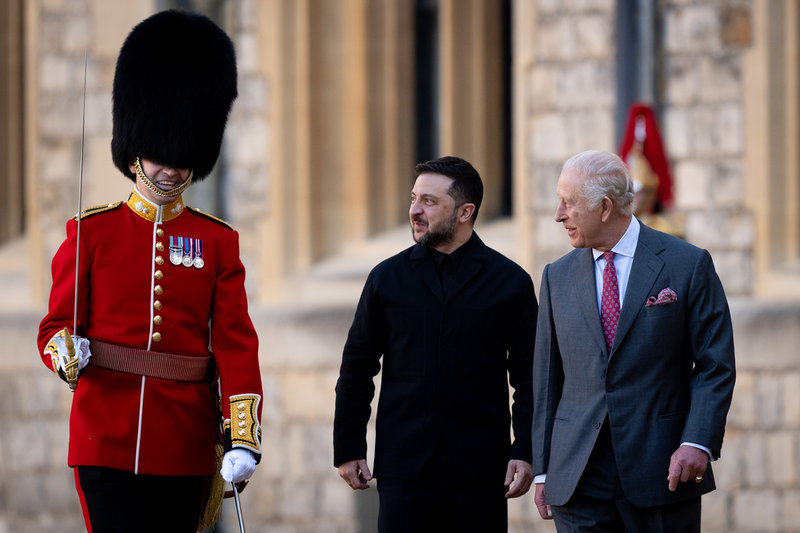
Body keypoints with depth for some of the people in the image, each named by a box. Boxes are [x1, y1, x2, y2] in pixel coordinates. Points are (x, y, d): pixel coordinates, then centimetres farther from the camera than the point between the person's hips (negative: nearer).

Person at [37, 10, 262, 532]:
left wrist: (244, 439, -9)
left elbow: (236, 345, 1)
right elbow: (55, 326, 6)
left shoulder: (218, 242, 8)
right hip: (107, 443, -2)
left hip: (186, 448, 2)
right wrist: (67, 352, -19)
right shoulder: (91, 232, 5)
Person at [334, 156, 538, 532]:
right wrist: (348, 449, 7)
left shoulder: (510, 282, 4)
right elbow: (356, 370, 11)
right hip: (403, 467, 1)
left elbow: (528, 377, 4)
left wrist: (525, 453, -4)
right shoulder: (388, 278, 8)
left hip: (480, 471, -1)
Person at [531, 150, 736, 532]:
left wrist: (698, 443, -15)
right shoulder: (558, 277, 11)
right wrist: (543, 471, 7)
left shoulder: (688, 266, -1)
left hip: (662, 470, -2)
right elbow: (547, 379, 12)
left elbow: (716, 366, -2)